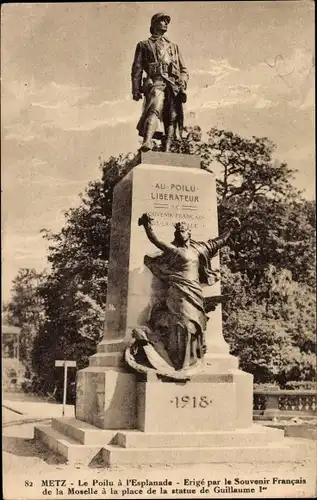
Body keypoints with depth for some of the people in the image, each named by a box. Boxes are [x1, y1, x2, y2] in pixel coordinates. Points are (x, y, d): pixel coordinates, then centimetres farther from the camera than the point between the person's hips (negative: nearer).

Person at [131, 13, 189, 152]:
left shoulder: (173, 46, 32)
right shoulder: (144, 45, 22)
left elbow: (183, 70, 23)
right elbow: (137, 69, 12)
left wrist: (183, 85, 2)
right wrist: (136, 89, -3)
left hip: (174, 85, 4)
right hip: (156, 82, -4)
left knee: (172, 118, -10)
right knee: (154, 110, -30)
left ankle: (166, 151, -15)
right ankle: (147, 142, -49)